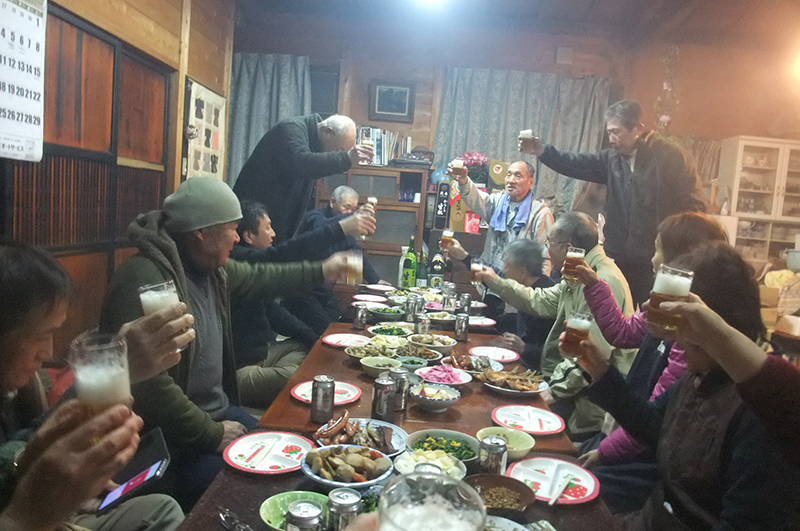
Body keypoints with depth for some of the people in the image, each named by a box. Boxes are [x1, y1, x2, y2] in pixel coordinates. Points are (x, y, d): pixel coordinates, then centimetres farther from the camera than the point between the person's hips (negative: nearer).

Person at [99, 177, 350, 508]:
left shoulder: (212, 268, 4)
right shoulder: (146, 279, -26)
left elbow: (257, 278, 24)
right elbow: (148, 384, -29)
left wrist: (320, 271, 28)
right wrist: (211, 433, -20)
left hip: (218, 413, 9)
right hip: (171, 438, -9)